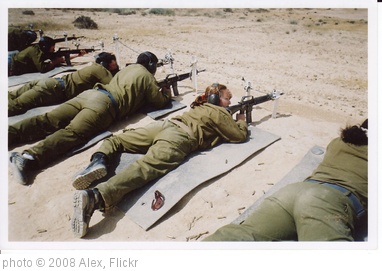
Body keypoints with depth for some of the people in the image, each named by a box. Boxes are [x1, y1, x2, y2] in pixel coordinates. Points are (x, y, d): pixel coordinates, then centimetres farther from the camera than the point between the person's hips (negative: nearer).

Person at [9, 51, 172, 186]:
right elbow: (160, 103, 16)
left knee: (48, 121, -3)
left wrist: (155, 89, 53)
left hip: (90, 93, 8)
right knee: (73, 133, -26)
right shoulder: (147, 76, 13)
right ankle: (29, 158, -46)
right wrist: (166, 93, 38)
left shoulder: (129, 68, 34)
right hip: (105, 104, -8)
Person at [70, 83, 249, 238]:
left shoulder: (201, 105, 36)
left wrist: (232, 120, 53)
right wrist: (241, 121, 37)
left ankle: (99, 160, -11)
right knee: (145, 167, -29)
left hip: (164, 124, 7)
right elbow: (240, 136, 16)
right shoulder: (220, 114, 15)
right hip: (180, 138, -7)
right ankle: (95, 196, -50)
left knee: (114, 140, 21)